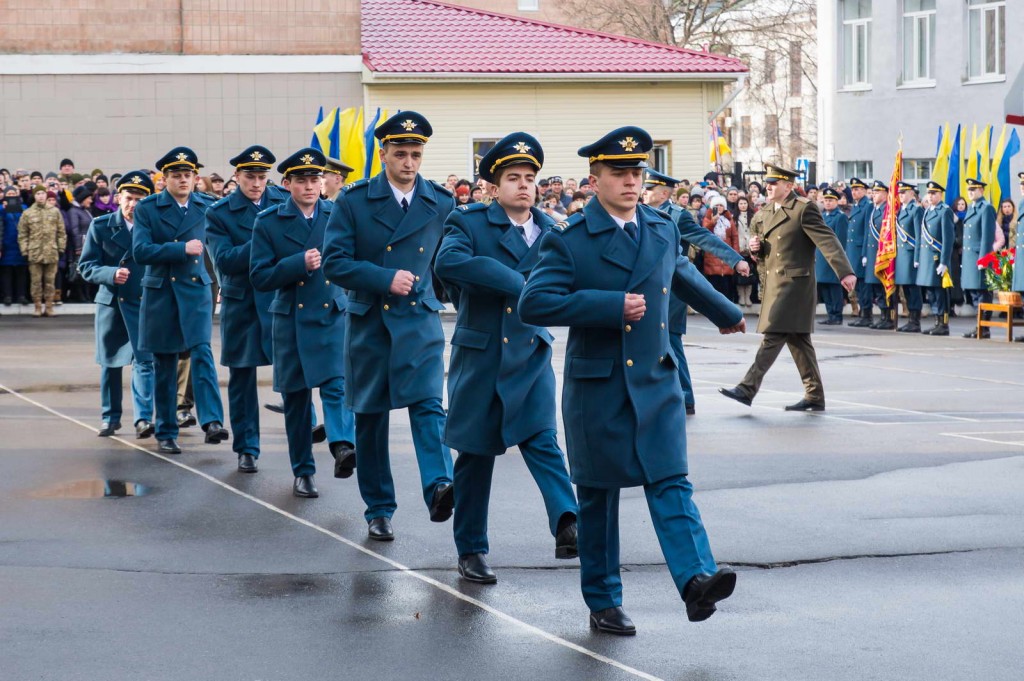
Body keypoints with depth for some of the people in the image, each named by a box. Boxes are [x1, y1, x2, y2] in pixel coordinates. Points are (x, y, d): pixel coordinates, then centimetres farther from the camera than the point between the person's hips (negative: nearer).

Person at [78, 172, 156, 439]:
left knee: (144, 361, -12)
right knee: (110, 362, 11)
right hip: (110, 301, 2)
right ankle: (111, 417, 23)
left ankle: (143, 418, -14)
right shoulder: (101, 226, 0)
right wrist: (111, 274, -20)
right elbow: (86, 266, -1)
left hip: (144, 303, -2)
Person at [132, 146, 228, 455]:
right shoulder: (147, 208, -2)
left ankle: (212, 421, -26)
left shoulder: (207, 207, 4)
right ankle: (166, 433, 15)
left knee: (202, 352, -18)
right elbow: (140, 251, -13)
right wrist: (182, 248, -19)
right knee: (165, 365, 6)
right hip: (160, 292, 0)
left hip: (196, 289, 0)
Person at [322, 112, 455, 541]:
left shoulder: (442, 204, 4)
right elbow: (334, 262, -9)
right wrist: (386, 279, -17)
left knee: (428, 404, -20)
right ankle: (379, 510, 18)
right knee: (371, 417, 7)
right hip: (368, 322, 0)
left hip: (420, 321, 0)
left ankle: (439, 486, -35)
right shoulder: (354, 200, -2)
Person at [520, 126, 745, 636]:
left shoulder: (663, 230, 8)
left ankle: (696, 579, -24)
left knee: (670, 483, -10)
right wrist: (612, 305, -22)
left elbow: (683, 276, 29)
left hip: (656, 382, 3)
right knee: (598, 497, 7)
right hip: (596, 386, -3)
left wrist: (727, 314, 45)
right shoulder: (568, 240, -8)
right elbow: (533, 304, -19)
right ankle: (603, 603, 17)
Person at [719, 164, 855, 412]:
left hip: (795, 283, -8)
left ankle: (748, 389, -13)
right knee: (797, 340, 11)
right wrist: (756, 248, 1)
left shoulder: (804, 209, -8)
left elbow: (827, 240, -16)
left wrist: (845, 272, -26)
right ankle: (814, 397, 16)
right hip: (774, 285, 8)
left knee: (773, 336, -12)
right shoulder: (763, 213, 15)